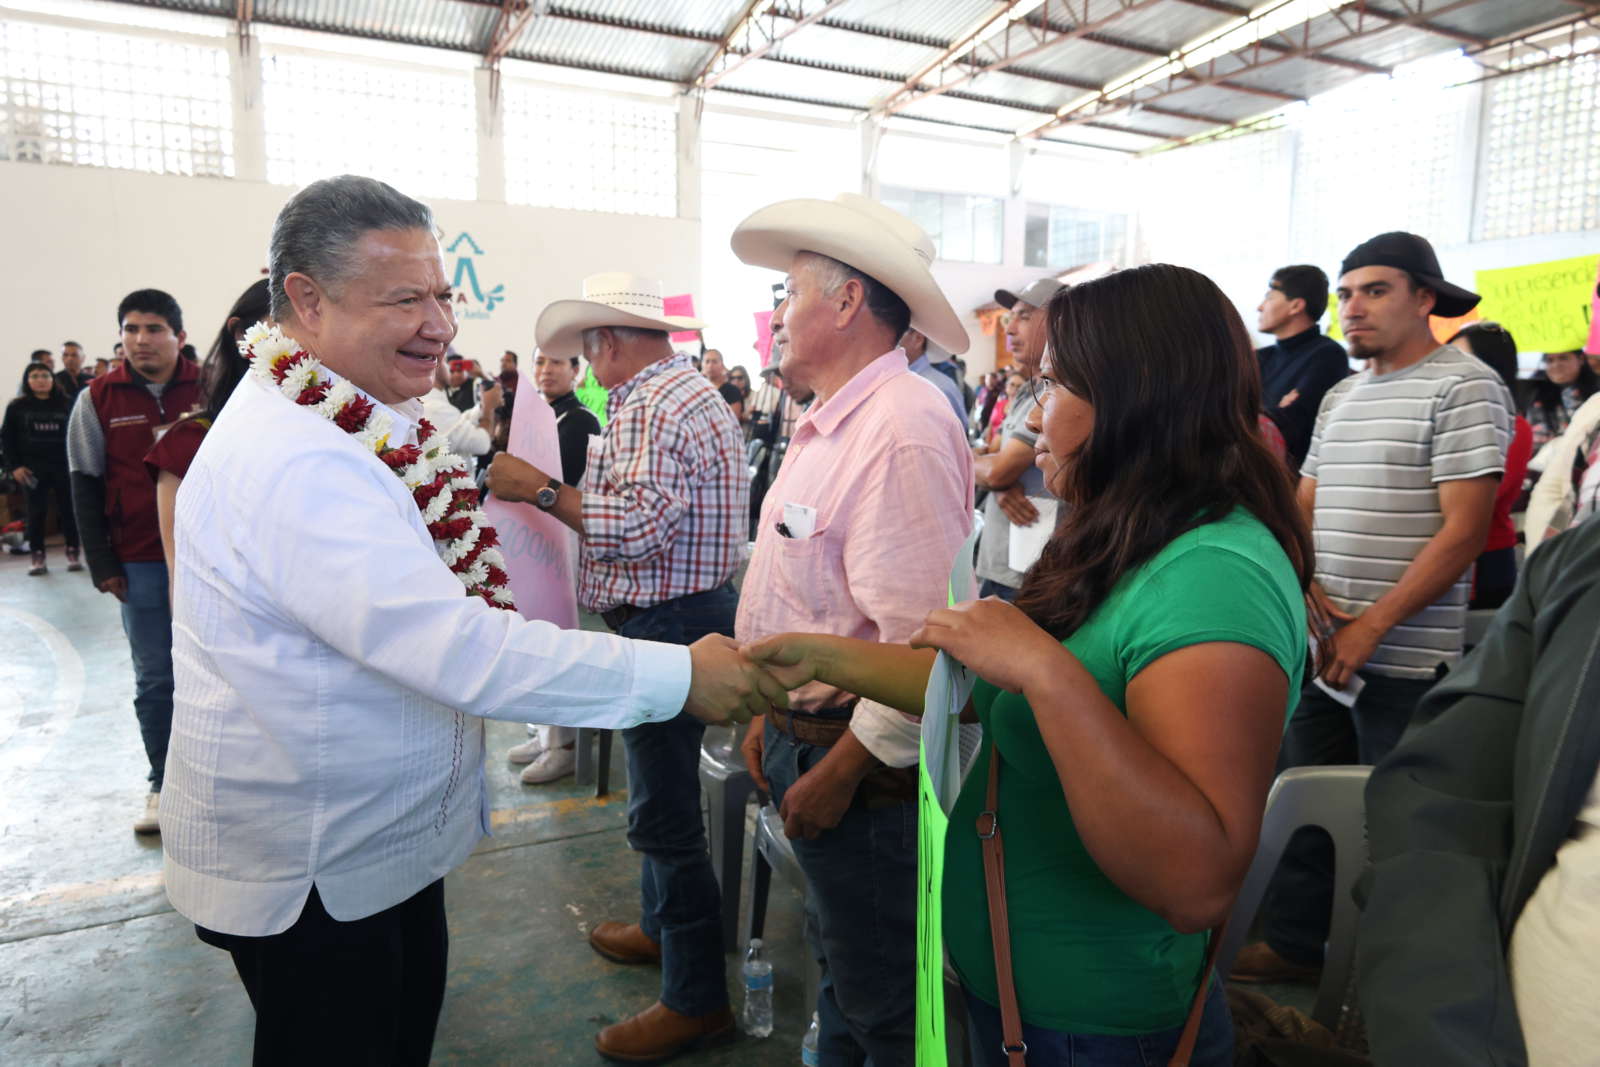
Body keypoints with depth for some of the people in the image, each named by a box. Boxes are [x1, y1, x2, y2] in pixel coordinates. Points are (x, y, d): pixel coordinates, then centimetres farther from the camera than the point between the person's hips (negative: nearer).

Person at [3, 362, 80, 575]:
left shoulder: (65, 405, 3)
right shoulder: (17, 407, 4)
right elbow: (7, 438, 6)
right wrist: (14, 466, -3)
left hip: (64, 466, 0)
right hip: (32, 468, 0)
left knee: (68, 509, 2)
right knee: (36, 512, 4)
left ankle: (72, 552, 11)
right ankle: (37, 556, 10)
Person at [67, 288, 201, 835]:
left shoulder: (209, 389, -1)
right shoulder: (98, 399, 2)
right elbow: (86, 486, 5)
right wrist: (102, 564, 0)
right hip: (140, 562, 1)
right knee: (154, 678, 8)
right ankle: (163, 784, 21)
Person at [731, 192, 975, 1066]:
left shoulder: (903, 428, -24)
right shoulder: (826, 423, 9)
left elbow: (921, 637, -28)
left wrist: (839, 772, -20)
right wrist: (773, 714, 15)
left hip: (859, 758, -9)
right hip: (802, 732, 9)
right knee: (837, 958, 27)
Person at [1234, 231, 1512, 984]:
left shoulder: (1464, 387, -8)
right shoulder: (1340, 396, 14)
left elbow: (1464, 531, -14)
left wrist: (1371, 627, -18)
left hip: (1404, 660, -7)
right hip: (1323, 645, 7)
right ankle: (1294, 945, 31)